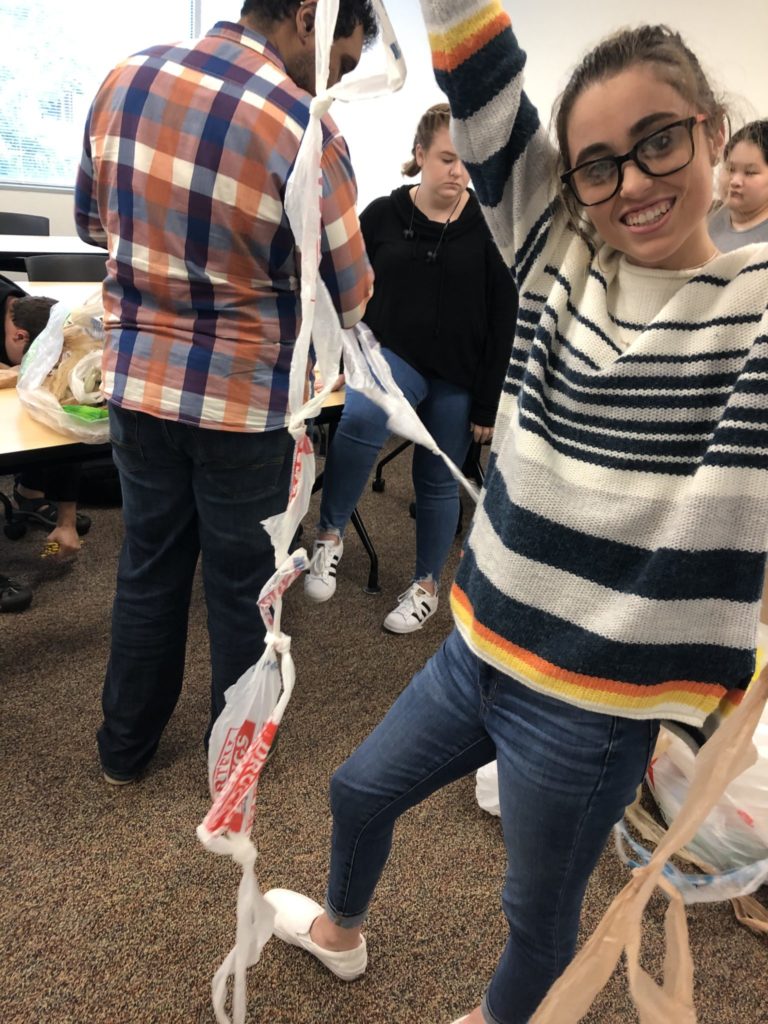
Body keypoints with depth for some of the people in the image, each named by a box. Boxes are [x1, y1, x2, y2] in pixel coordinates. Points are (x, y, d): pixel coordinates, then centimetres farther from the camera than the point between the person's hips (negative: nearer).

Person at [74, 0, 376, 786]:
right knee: (242, 582, 13)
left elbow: (92, 223, 14)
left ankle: (125, 747, 37)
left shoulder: (124, 82, 2)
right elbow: (349, 301, -7)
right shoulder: (306, 131, -15)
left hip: (137, 382, 5)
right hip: (245, 398, -5)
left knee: (147, 567, 19)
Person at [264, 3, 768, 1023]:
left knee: (541, 913, 19)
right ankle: (339, 931, 60)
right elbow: (482, 90, -6)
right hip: (478, 651, 5)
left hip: (594, 708, -5)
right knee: (360, 789, 27)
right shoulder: (558, 253, -2)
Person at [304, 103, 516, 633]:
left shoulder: (487, 225, -4)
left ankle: (427, 586, 30)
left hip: (458, 376, 1)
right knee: (359, 417, -33)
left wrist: (489, 403, -5)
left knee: (438, 481, 10)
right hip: (393, 355, 0)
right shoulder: (382, 215, -2)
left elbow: (503, 321, -3)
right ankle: (331, 535, -15)